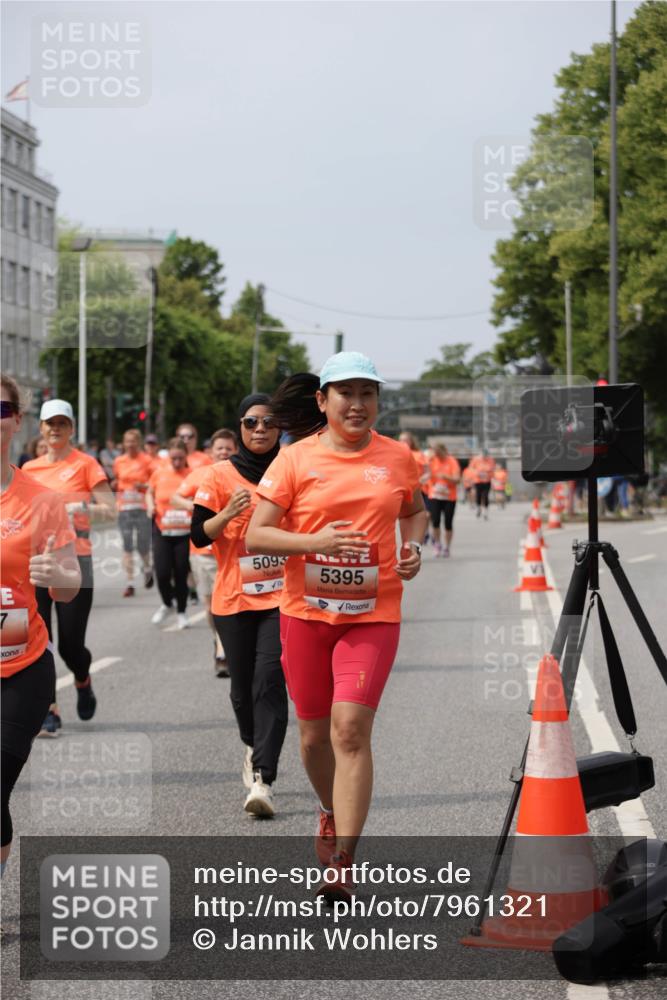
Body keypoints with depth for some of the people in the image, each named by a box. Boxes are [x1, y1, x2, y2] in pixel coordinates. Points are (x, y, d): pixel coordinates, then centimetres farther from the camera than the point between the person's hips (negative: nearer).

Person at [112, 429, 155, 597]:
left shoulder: (146, 460, -1)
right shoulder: (119, 461, 9)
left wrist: (144, 486, -15)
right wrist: (114, 484, -1)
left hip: (142, 508, -3)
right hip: (124, 508, 3)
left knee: (142, 546, -3)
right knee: (127, 547, -2)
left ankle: (148, 569, 28)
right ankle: (129, 583, 1)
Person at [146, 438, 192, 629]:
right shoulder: (160, 473, 2)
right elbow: (150, 493, 19)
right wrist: (150, 506, -1)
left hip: (185, 532, -2)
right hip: (162, 532, 2)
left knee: (181, 574, 4)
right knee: (162, 572, -4)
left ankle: (181, 612, 24)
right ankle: (167, 604, 26)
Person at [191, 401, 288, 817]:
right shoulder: (221, 475, 2)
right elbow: (199, 535, -1)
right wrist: (228, 513, -17)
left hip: (281, 596, -1)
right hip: (234, 598, 1)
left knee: (269, 682, -15)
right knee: (242, 687, 10)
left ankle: (263, 780, -18)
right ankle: (254, 747, 40)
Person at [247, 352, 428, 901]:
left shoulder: (398, 457, 3)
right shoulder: (296, 459, -2)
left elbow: (415, 510, 23)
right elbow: (256, 535, -4)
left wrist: (412, 547, 3)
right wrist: (314, 541, -20)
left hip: (373, 614, -1)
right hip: (306, 611, 1)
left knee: (351, 727, -14)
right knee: (314, 732, 12)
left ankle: (342, 862, -12)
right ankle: (332, 813, 43)